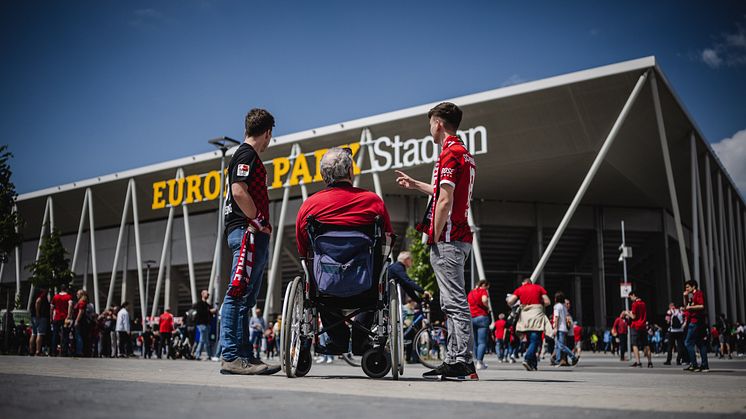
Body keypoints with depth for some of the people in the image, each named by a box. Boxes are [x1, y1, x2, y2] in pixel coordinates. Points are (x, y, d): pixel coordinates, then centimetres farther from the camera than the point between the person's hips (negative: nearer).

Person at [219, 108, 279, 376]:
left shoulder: (248, 155, 24)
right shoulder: (247, 154, -6)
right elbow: (239, 191, -19)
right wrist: (260, 222, -13)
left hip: (254, 236, 11)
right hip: (248, 232, -11)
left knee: (245, 298, 9)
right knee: (238, 294, -12)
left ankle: (244, 356, 13)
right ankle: (230, 356, -14)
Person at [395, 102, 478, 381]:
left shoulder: (450, 153, -12)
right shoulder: (465, 154, 19)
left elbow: (445, 201, -19)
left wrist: (434, 237, -15)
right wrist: (415, 185, 38)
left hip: (447, 238, -10)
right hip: (461, 236, 10)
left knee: (455, 302, -10)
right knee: (452, 303, 12)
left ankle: (463, 362, -9)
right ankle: (454, 361, 16)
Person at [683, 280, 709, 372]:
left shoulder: (699, 293, -9)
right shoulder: (692, 295, 19)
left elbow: (701, 306, -22)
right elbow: (686, 305, 25)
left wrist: (690, 307, -15)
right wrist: (685, 297, 11)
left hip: (695, 322, -10)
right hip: (692, 321, 10)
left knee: (688, 342, -10)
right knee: (701, 344, 8)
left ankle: (694, 364, -10)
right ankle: (705, 366, 10)